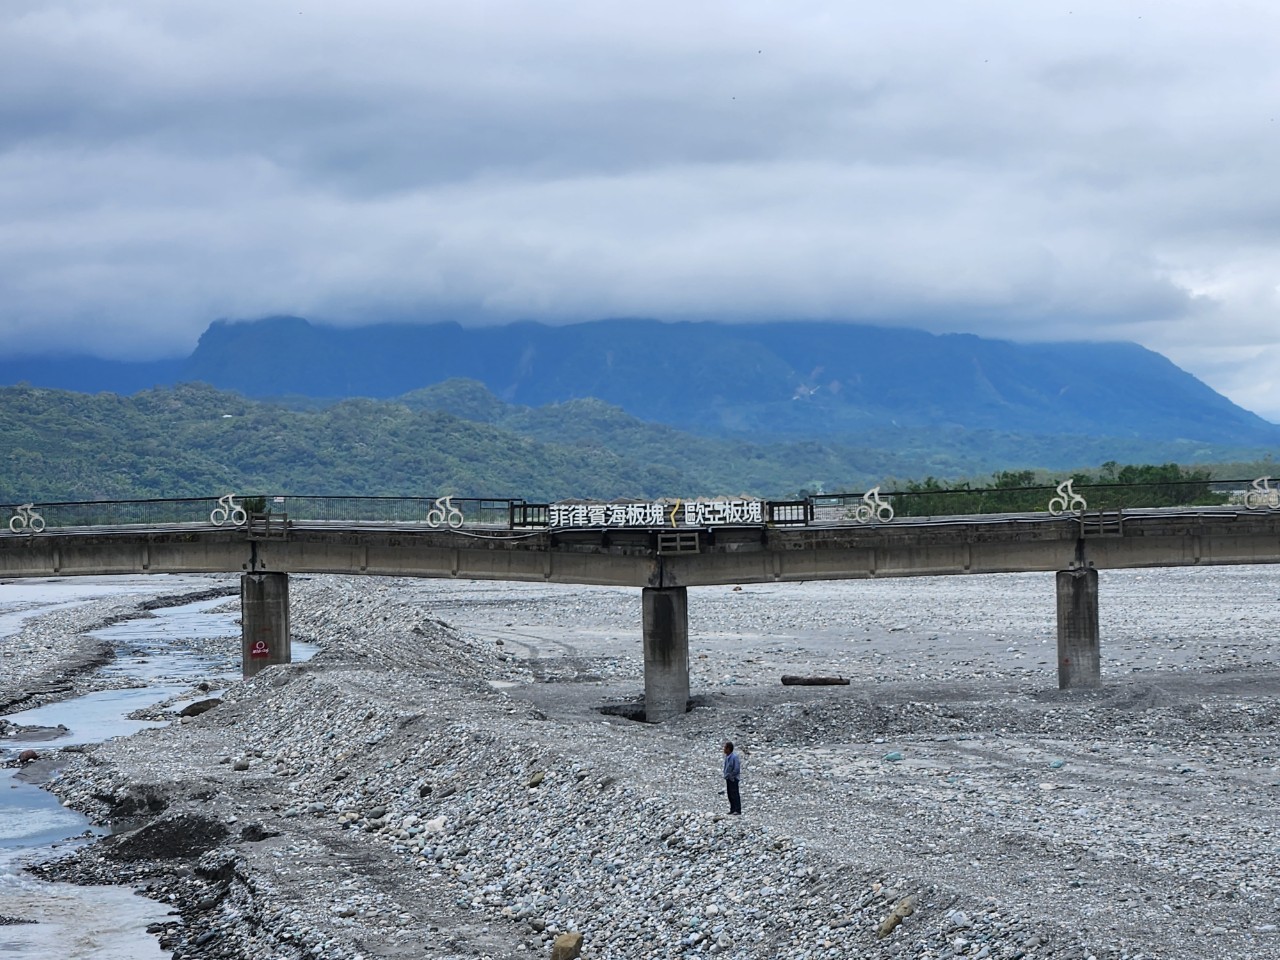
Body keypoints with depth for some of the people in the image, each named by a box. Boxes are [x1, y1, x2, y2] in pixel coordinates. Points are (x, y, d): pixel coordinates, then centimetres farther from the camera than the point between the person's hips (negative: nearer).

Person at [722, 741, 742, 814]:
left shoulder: (734, 757, -18)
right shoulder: (726, 757, 7)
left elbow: (736, 769, -19)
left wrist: (730, 775, -12)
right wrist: (726, 775, 6)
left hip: (733, 778, -8)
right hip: (728, 778, 8)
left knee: (735, 794, -5)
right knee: (730, 794, 10)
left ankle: (738, 810, -2)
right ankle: (732, 809, 17)